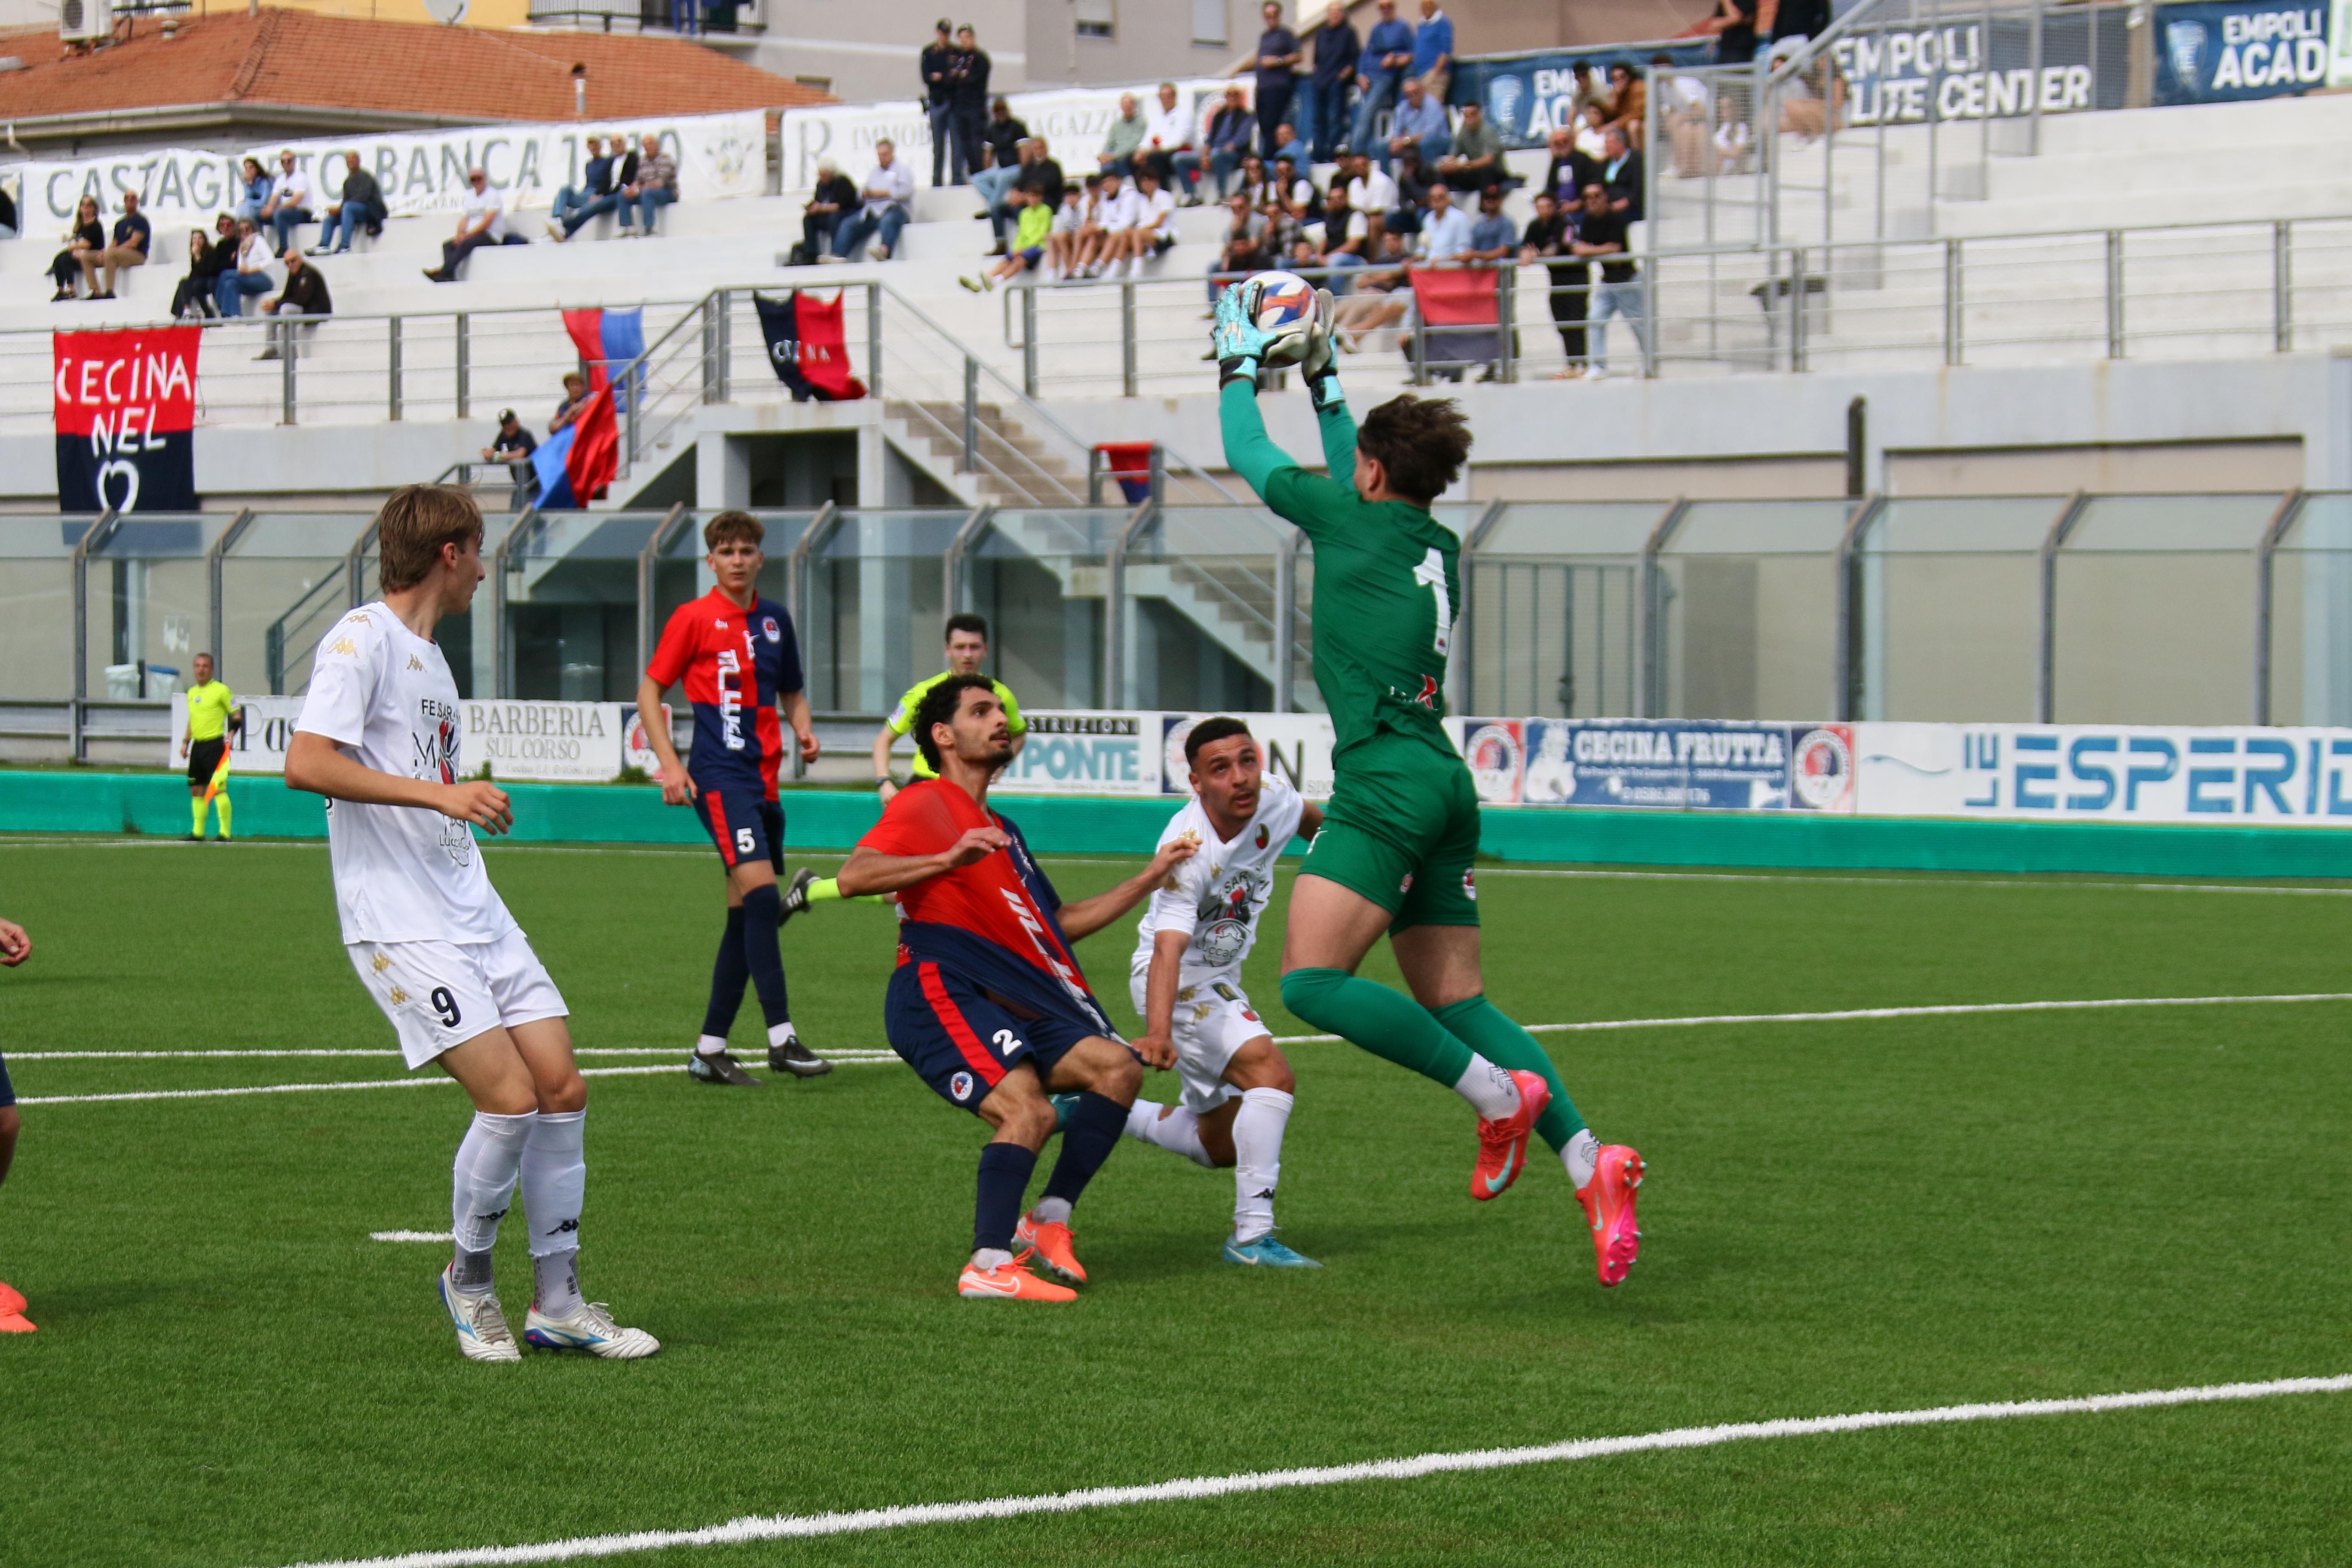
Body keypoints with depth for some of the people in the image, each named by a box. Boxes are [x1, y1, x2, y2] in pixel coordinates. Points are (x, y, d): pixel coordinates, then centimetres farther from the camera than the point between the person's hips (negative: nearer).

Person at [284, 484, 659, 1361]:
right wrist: (440, 793, -23)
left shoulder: (429, 656, 19)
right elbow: (306, 764, -21)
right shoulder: (363, 639, -9)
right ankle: (469, 1279, 7)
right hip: (401, 925, -9)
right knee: (510, 1097, -16)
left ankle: (557, 1304, 13)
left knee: (562, 1089, 3)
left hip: (475, 915, 9)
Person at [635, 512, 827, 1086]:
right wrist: (669, 763, -9)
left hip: (764, 779, 7)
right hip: (720, 775, -7)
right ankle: (781, 1038, -21)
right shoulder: (694, 618, -1)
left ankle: (710, 1050, 14)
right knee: (760, 893, -20)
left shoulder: (775, 620, 14)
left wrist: (803, 730, 4)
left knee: (746, 913, 7)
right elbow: (649, 691, 1)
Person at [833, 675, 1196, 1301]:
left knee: (1116, 1067, -11)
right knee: (1030, 1111, -28)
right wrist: (949, 858, -28)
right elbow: (853, 877, -15)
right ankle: (988, 1267, -28)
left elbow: (1059, 924, 35)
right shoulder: (924, 805, 1)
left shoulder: (1000, 830, 31)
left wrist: (1149, 879, 32)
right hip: (940, 994, -9)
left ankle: (1048, 1223, -6)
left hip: (1014, 1006, 9)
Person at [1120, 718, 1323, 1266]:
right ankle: (1251, 1235, -27)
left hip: (1217, 983, 8)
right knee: (1271, 1073, -28)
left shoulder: (1271, 799, -12)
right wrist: (1159, 1032, -58)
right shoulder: (1189, 849, -32)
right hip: (1176, 982, -8)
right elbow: (1169, 947, -44)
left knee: (1219, 1146, 17)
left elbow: (1309, 819, 15)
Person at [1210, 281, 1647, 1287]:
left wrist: (1240, 363, 27)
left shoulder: (1354, 522, -2)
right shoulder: (1439, 547, 18)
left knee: (1310, 982, -14)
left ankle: (1498, 1092, -20)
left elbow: (1249, 455, 12)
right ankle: (1588, 1164, -7)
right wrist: (1320, 381, 44)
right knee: (1454, 1004, 8)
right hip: (1444, 785, 9)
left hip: (1386, 782, -9)